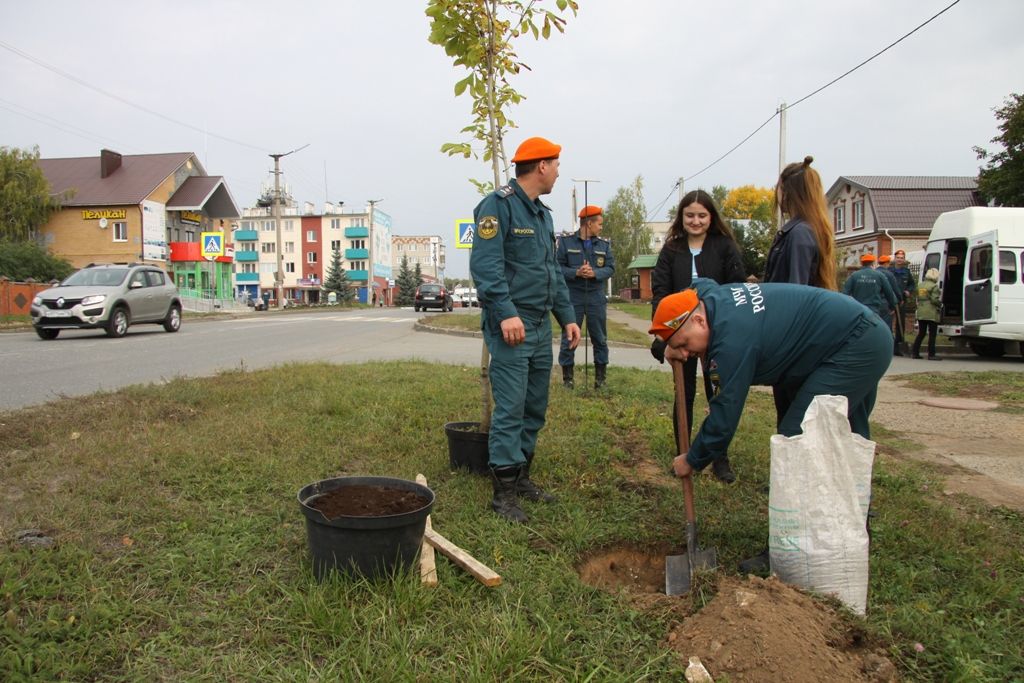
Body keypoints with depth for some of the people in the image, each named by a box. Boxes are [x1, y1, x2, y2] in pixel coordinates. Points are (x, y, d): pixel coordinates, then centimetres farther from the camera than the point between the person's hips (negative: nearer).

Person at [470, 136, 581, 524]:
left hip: (541, 326, 9)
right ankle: (504, 492, 3)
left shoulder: (542, 213, 19)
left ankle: (521, 476, 26)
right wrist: (506, 313, -27)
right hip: (511, 326, -9)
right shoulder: (498, 205, -9)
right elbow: (485, 265, -19)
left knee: (536, 407, 13)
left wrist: (567, 316, 16)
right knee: (510, 408, -6)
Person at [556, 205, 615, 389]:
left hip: (596, 298, 3)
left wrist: (594, 273, -17)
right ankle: (567, 376, 12)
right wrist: (576, 272, -19)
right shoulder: (566, 241, 0)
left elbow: (610, 268, 2)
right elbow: (557, 267, -4)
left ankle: (600, 376, 18)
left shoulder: (604, 244, 9)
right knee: (569, 338, 2)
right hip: (572, 298, -3)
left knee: (600, 338, 8)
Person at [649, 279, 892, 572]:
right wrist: (674, 346, 13)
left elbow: (724, 416, -22)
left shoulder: (732, 339, -28)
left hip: (857, 347, -11)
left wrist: (692, 461, -7)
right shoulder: (712, 296, -1)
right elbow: (698, 285, 26)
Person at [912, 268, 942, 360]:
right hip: (931, 314, -7)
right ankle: (931, 354, -2)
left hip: (921, 314, 7)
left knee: (921, 334, 13)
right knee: (932, 334, -1)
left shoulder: (920, 285, 12)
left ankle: (915, 353, 12)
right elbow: (934, 300, -16)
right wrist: (940, 305, 1)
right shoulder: (934, 286, -11)